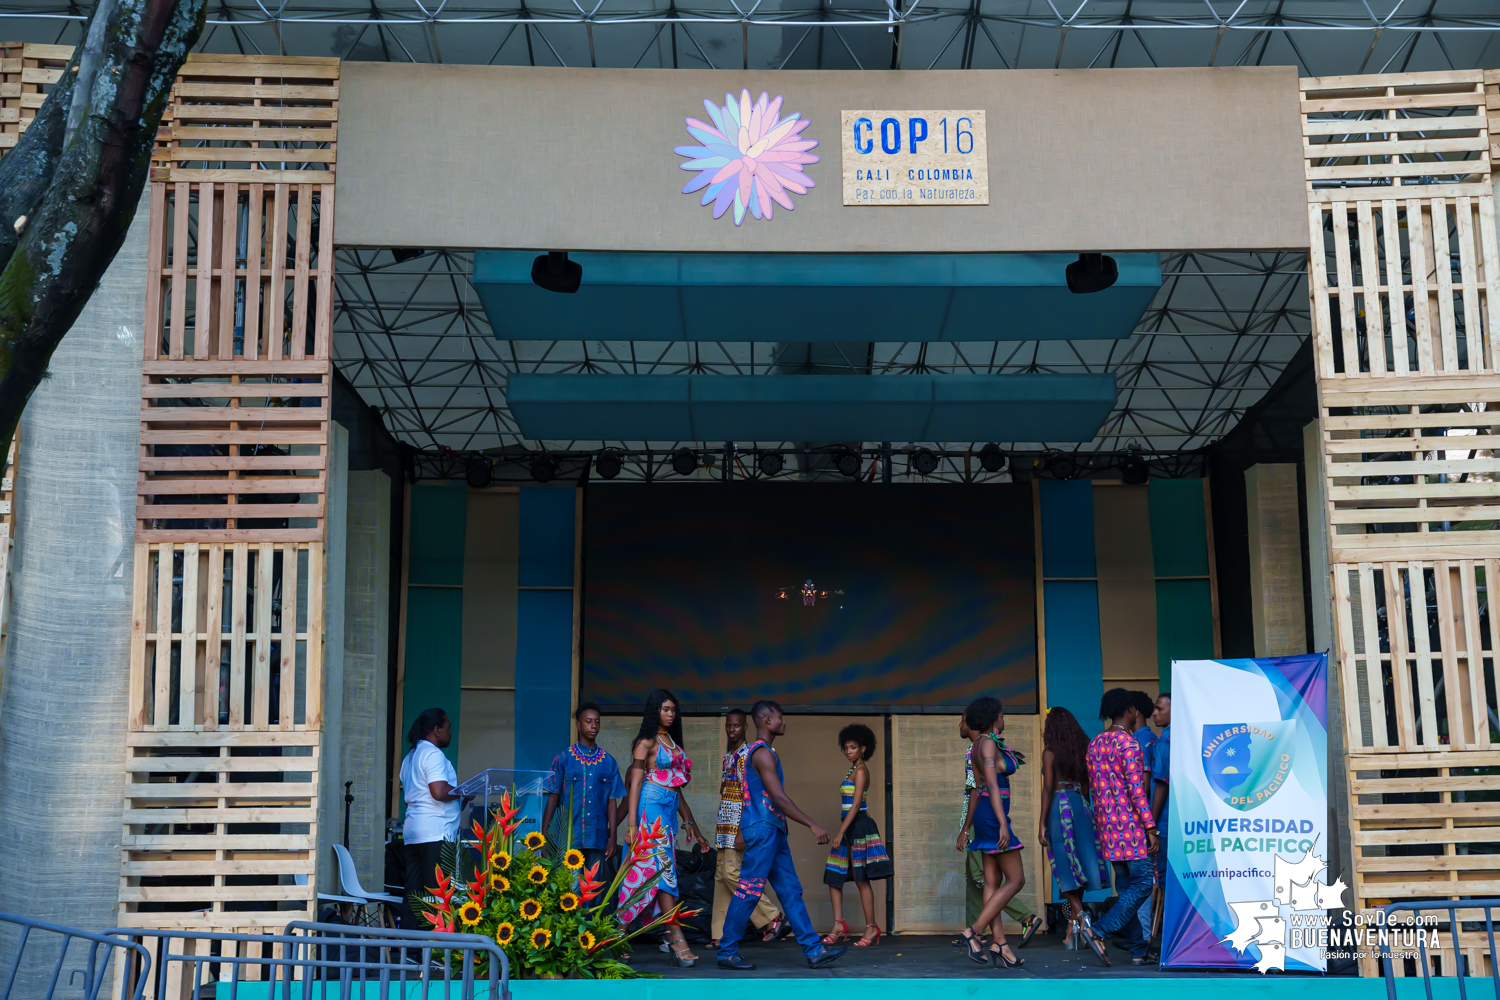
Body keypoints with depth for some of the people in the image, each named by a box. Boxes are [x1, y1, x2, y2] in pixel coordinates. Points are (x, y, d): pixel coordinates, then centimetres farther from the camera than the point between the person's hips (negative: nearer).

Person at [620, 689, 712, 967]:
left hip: (670, 810, 8)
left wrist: (691, 824, 24)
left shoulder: (672, 743, 21)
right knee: (664, 870, -13)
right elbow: (635, 784, -8)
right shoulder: (646, 742, -2)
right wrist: (632, 825, -16)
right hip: (651, 807, -8)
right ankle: (676, 938, -17)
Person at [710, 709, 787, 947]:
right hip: (724, 826, 9)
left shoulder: (747, 755, -11)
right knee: (721, 876, 6)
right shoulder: (728, 757, 18)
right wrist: (719, 829, 20)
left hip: (739, 824, -9)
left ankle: (771, 917, -4)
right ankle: (721, 935, 8)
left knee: (731, 873, -14)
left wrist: (742, 832, -23)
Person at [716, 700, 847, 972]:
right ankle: (727, 952, 2)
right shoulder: (763, 754, -14)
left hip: (773, 832, 10)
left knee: (790, 891, 7)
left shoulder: (760, 752, 18)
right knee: (749, 892, -5)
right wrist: (812, 825, -21)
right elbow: (779, 798, -21)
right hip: (763, 829, -10)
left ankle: (813, 950, 6)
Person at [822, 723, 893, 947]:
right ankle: (839, 926, 7)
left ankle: (871, 928, 3)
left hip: (858, 826, -10)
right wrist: (841, 832, 18)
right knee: (832, 876, 6)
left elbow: (856, 805, -17)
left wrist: (840, 833, -20)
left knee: (862, 878, -4)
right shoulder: (853, 770, 16)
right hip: (850, 827, 10)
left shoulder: (861, 770, -11)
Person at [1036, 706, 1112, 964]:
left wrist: (1042, 823, -9)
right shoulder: (1082, 751, 10)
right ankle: (1073, 924, 12)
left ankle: (1081, 916, -22)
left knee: (1065, 865, -4)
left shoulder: (1050, 752, -5)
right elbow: (1085, 786, 14)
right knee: (1080, 862, 6)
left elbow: (1048, 788, -10)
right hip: (1080, 805, 5)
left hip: (1059, 806, -5)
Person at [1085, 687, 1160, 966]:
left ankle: (1137, 950, 11)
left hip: (1107, 825, 8)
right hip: (1131, 824, -8)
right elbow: (1136, 789, -17)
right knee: (1142, 883, -5)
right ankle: (1098, 930, -14)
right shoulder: (1127, 742, -12)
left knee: (1125, 886, 10)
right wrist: (1151, 828, -14)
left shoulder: (1095, 744, 12)